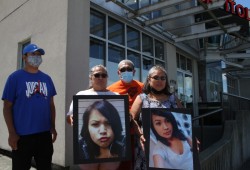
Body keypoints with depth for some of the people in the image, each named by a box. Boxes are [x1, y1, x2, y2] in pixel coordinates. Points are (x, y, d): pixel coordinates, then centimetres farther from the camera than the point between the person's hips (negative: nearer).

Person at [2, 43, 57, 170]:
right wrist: (12, 133, -10)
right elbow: (7, 107, -6)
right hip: (22, 135, -4)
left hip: (45, 134, 4)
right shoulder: (15, 77, -5)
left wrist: (53, 127, 8)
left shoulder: (47, 79, 8)